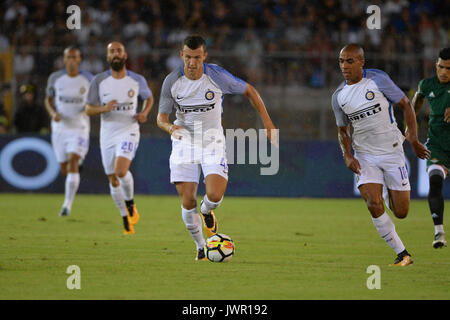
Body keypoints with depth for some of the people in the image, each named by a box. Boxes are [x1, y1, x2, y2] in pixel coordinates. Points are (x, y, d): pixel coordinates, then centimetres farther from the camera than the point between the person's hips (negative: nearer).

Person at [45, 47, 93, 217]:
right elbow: (48, 99, 12)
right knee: (64, 168, 7)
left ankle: (68, 204, -17)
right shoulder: (55, 78, 0)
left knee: (73, 162, -18)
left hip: (79, 127, -3)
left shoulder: (88, 79, -3)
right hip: (60, 126, 3)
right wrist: (53, 113, -8)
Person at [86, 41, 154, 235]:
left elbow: (149, 98, 20)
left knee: (121, 171, -25)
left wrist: (145, 113, 0)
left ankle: (130, 204, 3)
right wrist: (104, 108, -19)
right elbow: (88, 110, 2)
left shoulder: (137, 80, 1)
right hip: (107, 134, 2)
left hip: (128, 132, -2)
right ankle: (127, 222, 21)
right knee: (113, 181, 5)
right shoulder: (99, 81, 0)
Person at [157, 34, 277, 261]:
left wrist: (268, 124, -1)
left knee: (215, 195, -20)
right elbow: (161, 117, -2)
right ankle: (200, 247, 16)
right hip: (184, 143, 1)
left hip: (213, 142, -1)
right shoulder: (172, 81, -10)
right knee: (187, 202, -7)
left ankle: (206, 212, 19)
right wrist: (170, 127, -27)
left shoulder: (217, 76, -14)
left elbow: (249, 91, 1)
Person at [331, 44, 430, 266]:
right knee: (373, 204, -18)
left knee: (401, 212, -1)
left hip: (392, 152, -2)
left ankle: (393, 199, 39)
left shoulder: (378, 79, -10)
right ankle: (402, 254, -4)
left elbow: (405, 105, -3)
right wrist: (347, 155, -4)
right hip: (365, 157, 2)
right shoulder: (338, 96, 2)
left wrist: (413, 139, -10)